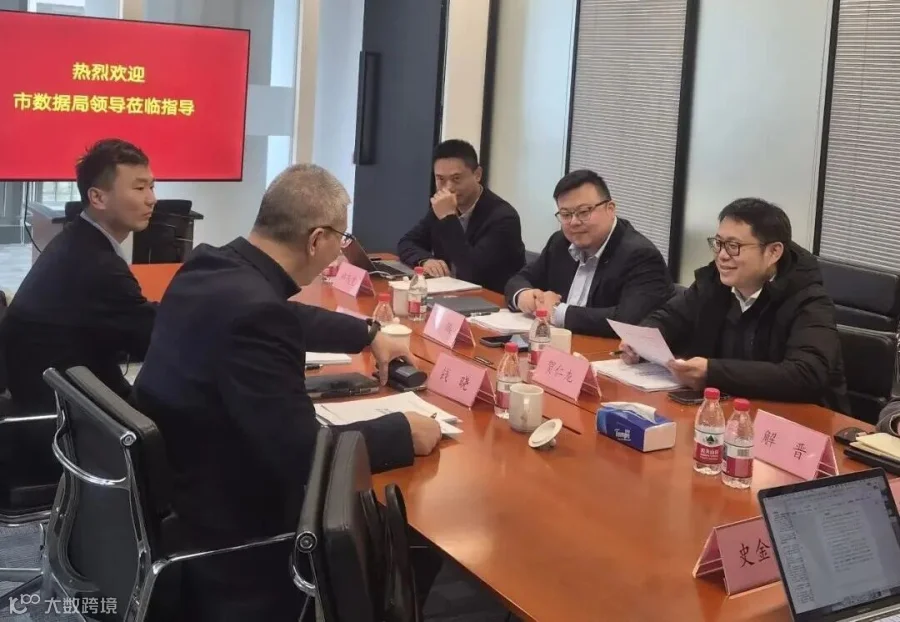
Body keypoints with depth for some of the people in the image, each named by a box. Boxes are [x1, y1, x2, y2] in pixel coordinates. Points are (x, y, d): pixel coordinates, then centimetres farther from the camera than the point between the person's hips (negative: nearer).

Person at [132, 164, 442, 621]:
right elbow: (303, 453, -27)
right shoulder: (254, 310, -29)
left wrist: (369, 334, 30)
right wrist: (403, 433, -14)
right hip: (215, 526, -9)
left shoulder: (213, 267, -1)